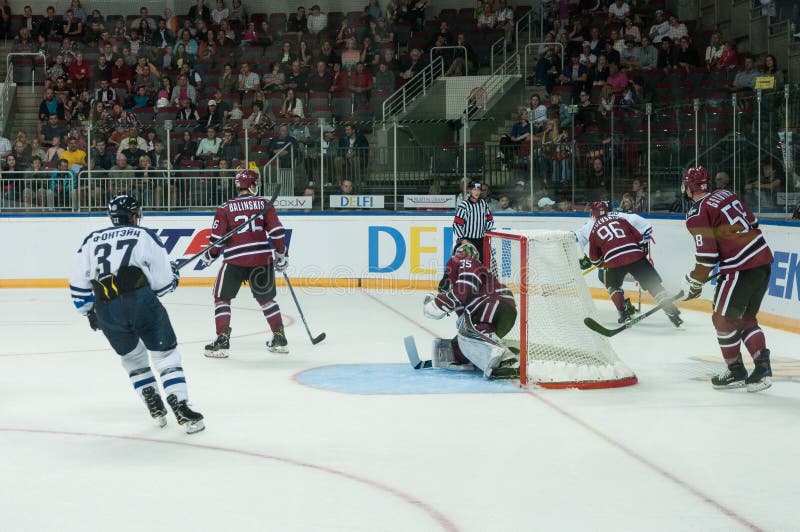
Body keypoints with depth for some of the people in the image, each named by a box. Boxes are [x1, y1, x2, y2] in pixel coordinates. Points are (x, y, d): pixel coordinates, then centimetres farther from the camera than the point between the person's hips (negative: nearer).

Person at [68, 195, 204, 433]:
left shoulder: (91, 240, 22)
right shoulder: (144, 236, 11)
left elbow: (77, 284, 19)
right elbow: (163, 282, 6)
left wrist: (90, 311, 32)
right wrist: (173, 275, 28)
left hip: (106, 312, 4)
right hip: (140, 301, -4)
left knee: (132, 357, 24)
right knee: (165, 355, 4)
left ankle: (155, 408, 23)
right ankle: (181, 409, -6)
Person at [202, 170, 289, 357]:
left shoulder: (225, 208, 1)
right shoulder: (264, 204, 5)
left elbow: (217, 238, -1)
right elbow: (276, 231, 0)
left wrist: (209, 256, 16)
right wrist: (281, 255, 11)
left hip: (235, 259, -2)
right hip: (262, 257, 2)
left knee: (222, 298, 11)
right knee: (266, 298, 20)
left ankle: (222, 341, 0)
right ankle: (280, 339, 20)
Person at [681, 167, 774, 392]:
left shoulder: (697, 214, -8)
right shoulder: (726, 194, 15)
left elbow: (706, 255, -13)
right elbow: (753, 223, 21)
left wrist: (694, 284, 0)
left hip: (741, 269, -8)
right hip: (764, 260, 8)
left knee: (723, 319, 6)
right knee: (746, 318, 18)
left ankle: (736, 372, 14)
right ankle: (762, 367, 8)